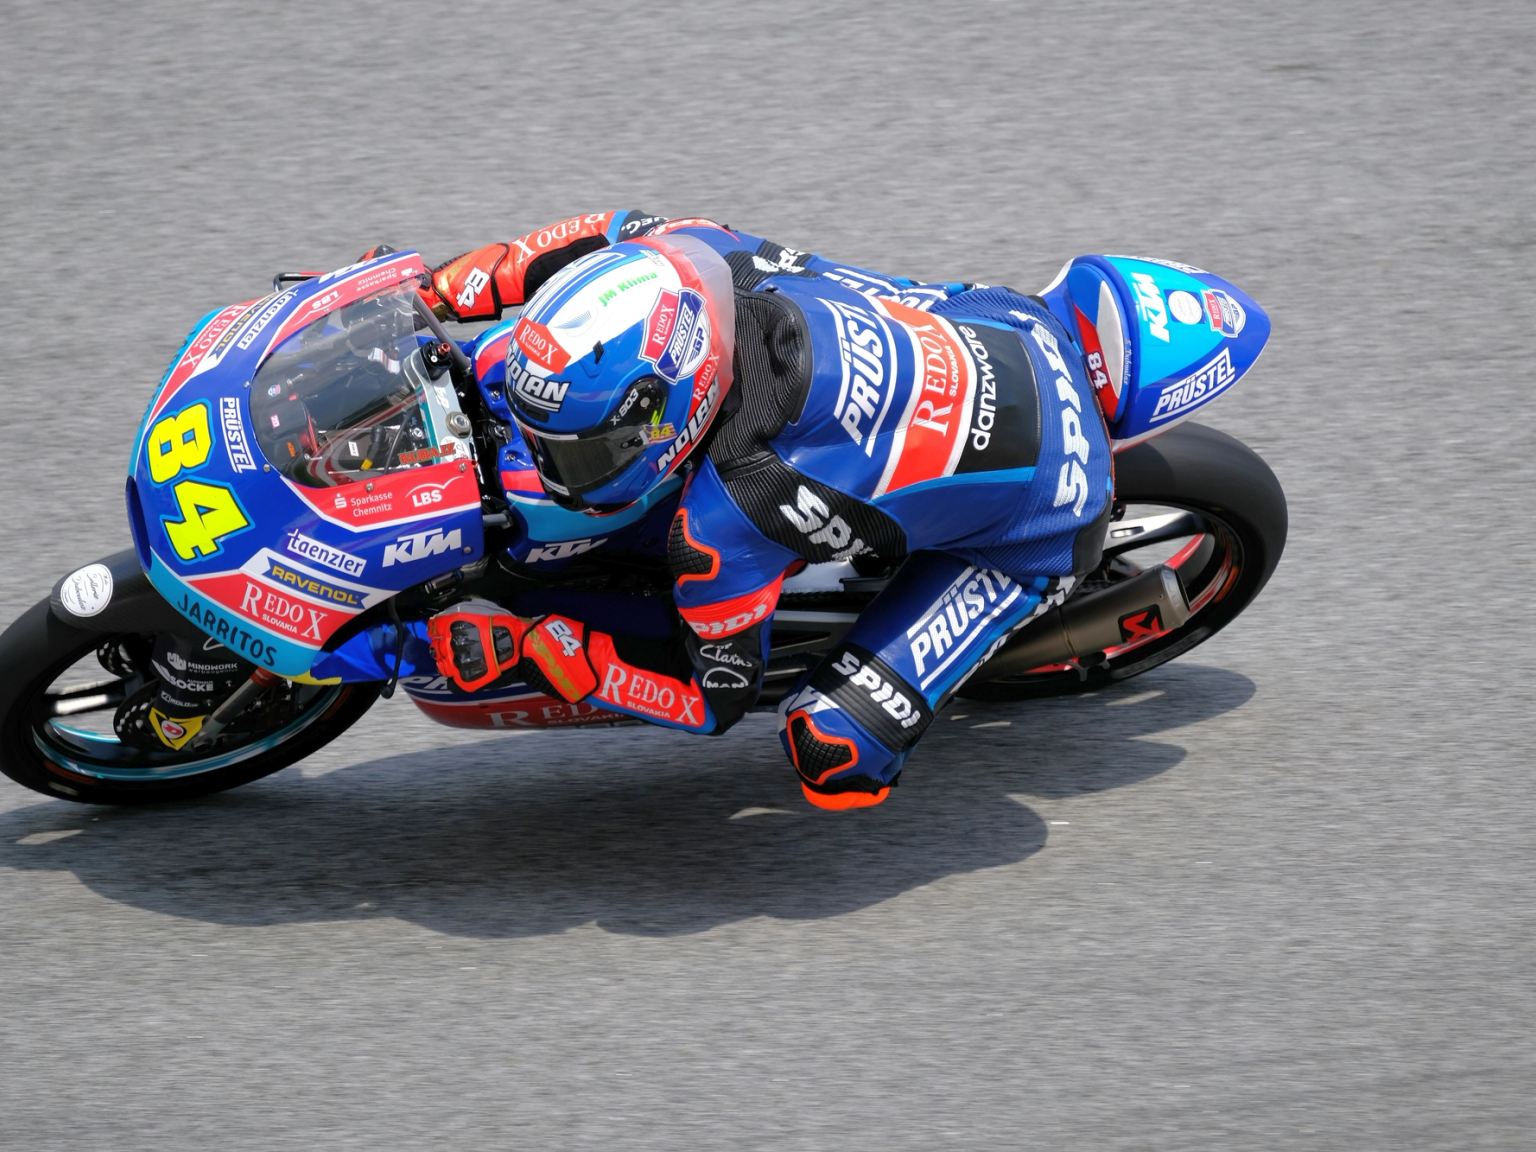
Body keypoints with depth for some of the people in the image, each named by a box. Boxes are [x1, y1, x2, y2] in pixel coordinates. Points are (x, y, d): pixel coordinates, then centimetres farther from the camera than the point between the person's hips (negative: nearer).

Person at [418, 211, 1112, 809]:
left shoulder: (721, 524, -36)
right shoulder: (691, 256, -21)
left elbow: (717, 697, -19)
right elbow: (619, 229, 5)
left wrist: (522, 649, -23)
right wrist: (445, 289, 1)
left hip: (1041, 521, -7)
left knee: (836, 761, -14)